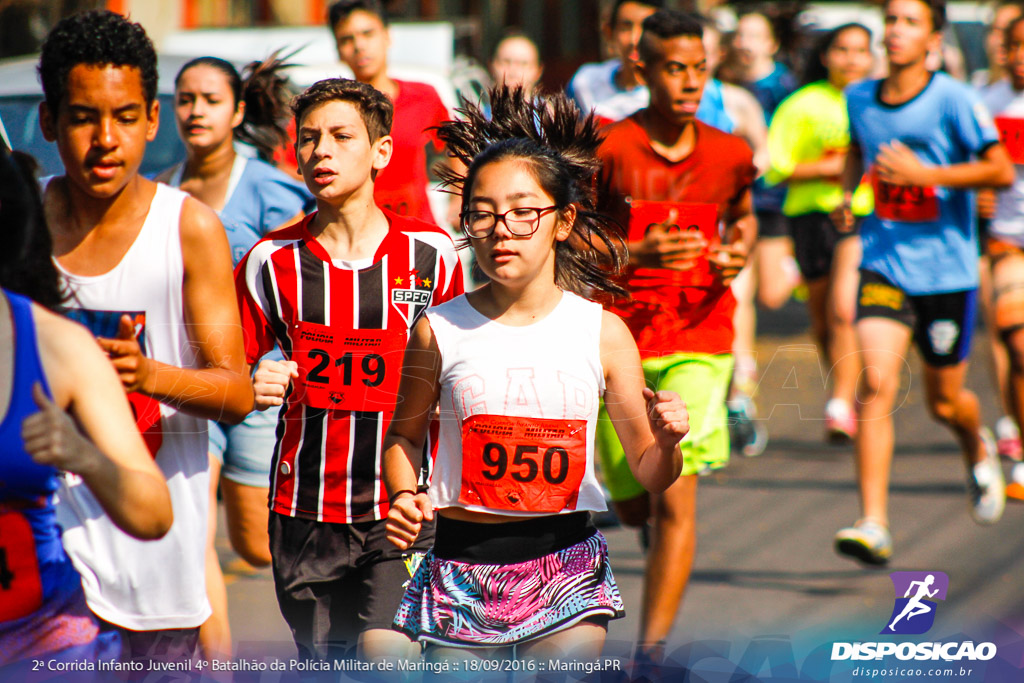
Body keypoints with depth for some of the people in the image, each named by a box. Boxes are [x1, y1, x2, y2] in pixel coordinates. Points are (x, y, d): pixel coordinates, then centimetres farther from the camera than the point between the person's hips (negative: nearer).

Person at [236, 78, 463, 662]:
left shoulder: (431, 253, 0)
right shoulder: (271, 261, 1)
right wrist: (252, 390, -15)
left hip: (403, 507, -2)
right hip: (304, 506, 2)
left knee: (386, 649, -19)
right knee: (322, 662, 8)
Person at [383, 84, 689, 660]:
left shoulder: (602, 332, -2)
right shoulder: (441, 331, -2)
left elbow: (650, 475, 2)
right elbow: (406, 435, 12)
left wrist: (666, 443, -19)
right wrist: (403, 496, -7)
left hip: (566, 564, 0)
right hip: (462, 564, 0)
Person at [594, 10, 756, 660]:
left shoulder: (729, 154, 0)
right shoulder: (609, 151, -9)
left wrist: (738, 251, -2)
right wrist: (640, 254, -21)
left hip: (700, 341, 0)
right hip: (620, 339, 0)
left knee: (676, 497, -14)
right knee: (633, 505, 11)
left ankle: (652, 654, -12)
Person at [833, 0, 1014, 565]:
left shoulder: (952, 101, -10)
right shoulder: (859, 99, 3)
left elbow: (1001, 170, -14)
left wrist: (924, 173, -22)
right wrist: (847, 194, 6)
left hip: (945, 269, -2)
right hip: (883, 266, 2)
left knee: (943, 401, 12)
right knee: (876, 384, -17)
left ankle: (978, 455, 50)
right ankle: (873, 526, -19)